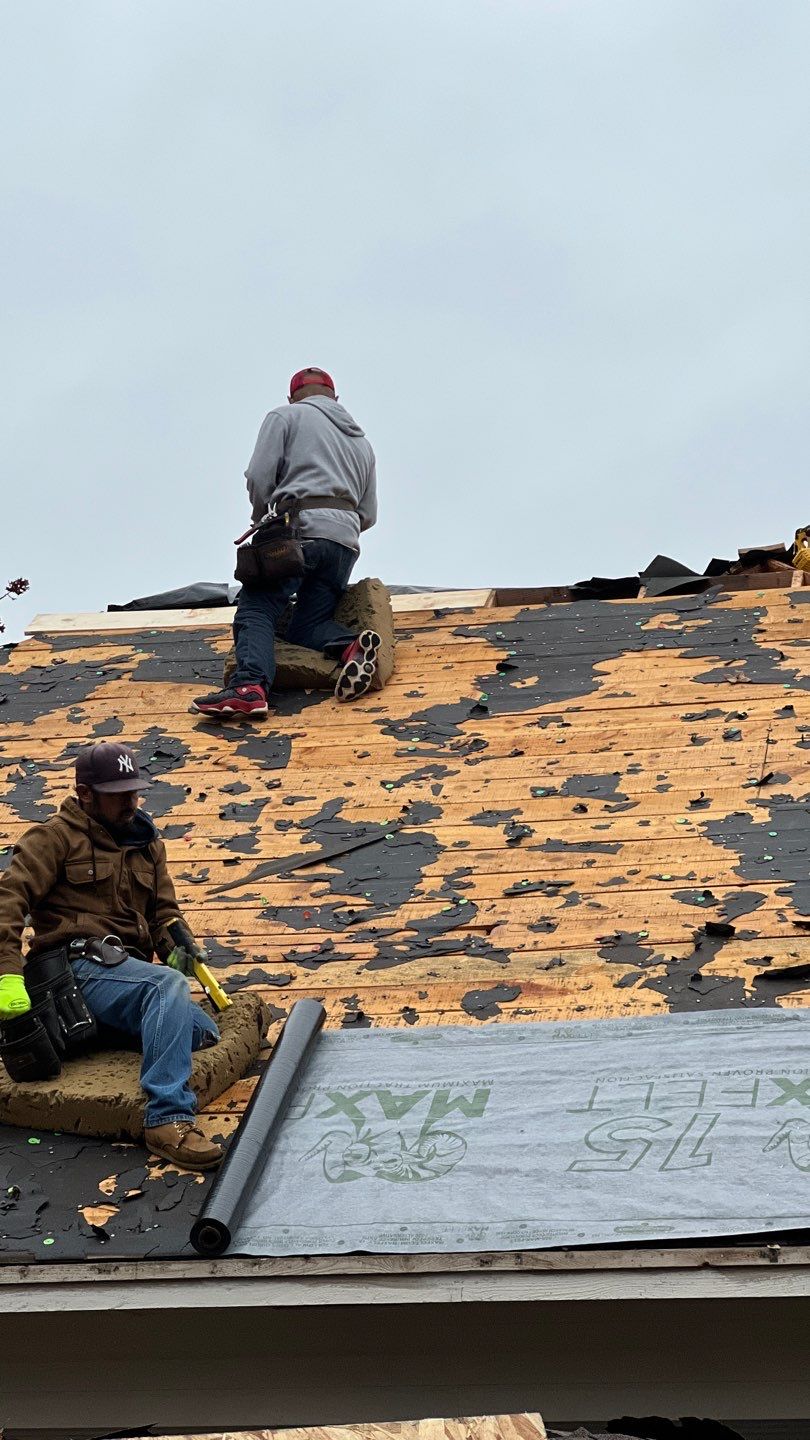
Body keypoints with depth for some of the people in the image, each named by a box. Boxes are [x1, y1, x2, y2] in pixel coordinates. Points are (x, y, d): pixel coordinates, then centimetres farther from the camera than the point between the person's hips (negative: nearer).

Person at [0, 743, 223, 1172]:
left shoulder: (146, 843, 22)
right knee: (167, 984, -35)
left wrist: (177, 947, -3)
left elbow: (163, 911, 22)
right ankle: (167, 1119, -45)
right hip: (80, 964, -7)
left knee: (207, 1036, -13)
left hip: (126, 970, 7)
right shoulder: (58, 837, 2)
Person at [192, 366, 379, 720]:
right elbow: (368, 515, 26)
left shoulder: (286, 416, 13)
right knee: (307, 624, 11)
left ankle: (250, 685, -36)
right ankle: (352, 647, -22)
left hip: (299, 531, -5)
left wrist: (262, 519, 18)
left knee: (256, 612, -10)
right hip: (346, 541, 5)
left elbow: (259, 477, 0)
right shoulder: (361, 441, 30)